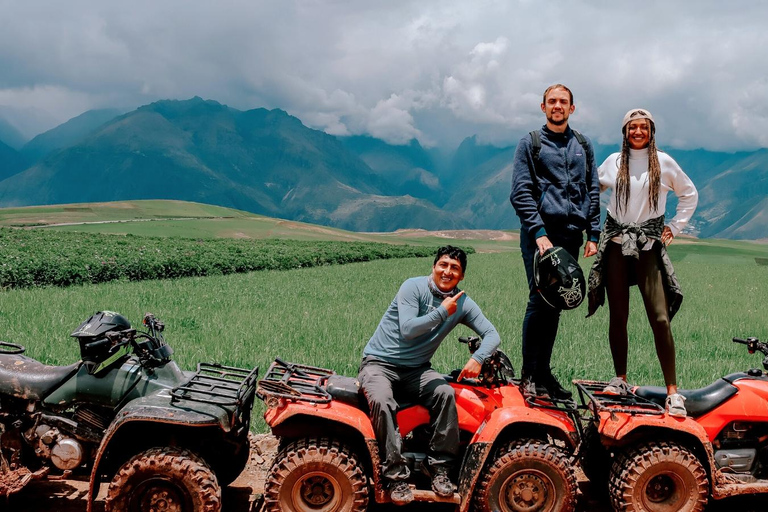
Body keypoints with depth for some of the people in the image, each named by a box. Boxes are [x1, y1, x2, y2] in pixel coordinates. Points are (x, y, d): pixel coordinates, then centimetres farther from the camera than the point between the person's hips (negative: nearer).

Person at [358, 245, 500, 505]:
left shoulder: (462, 303, 3)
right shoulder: (413, 287, -12)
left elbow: (491, 334, 1)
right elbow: (407, 330, -21)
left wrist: (477, 358, -18)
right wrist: (442, 312, -19)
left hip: (416, 369, 4)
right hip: (379, 362, -4)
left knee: (445, 392, -26)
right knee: (382, 401, -34)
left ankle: (440, 467, -14)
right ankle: (396, 475, -23)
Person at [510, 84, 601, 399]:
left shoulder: (583, 146, 17)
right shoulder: (530, 143, 5)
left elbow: (593, 192, 16)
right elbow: (521, 193, -3)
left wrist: (593, 234, 6)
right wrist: (539, 232, -14)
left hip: (571, 234, 4)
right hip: (540, 233, -4)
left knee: (556, 304, 7)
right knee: (540, 301, -11)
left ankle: (544, 373, 15)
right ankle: (529, 376, -3)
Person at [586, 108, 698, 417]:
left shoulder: (664, 163, 5)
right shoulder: (613, 162, 8)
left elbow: (689, 194, 16)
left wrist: (674, 227, 10)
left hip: (649, 246, -2)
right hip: (616, 244, 2)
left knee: (660, 318, -11)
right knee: (618, 317, 4)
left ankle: (672, 391, -6)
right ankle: (620, 379, 19)